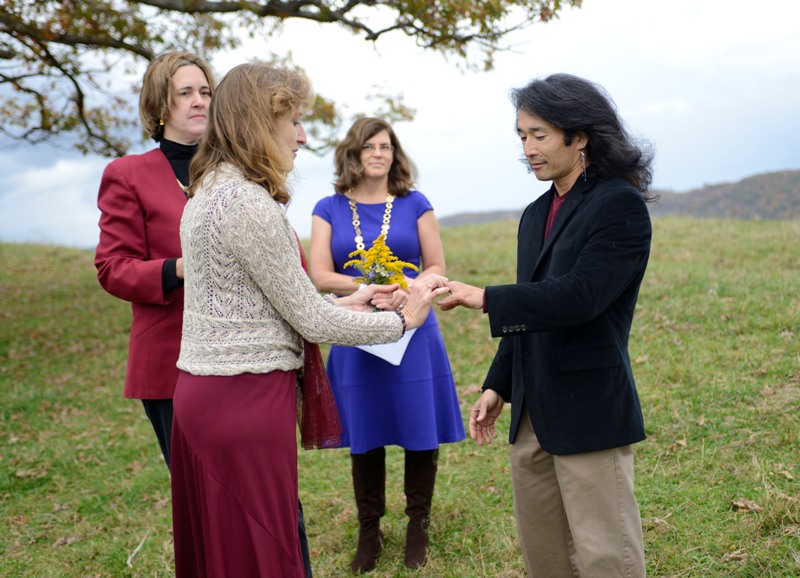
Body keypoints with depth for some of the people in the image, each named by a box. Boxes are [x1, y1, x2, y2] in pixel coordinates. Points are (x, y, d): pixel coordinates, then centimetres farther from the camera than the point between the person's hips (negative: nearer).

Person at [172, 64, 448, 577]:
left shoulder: (210, 192, 13)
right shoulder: (248, 202, -17)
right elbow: (311, 322, -13)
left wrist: (346, 305, 14)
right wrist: (403, 320, -2)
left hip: (204, 391, 10)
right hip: (246, 399, -10)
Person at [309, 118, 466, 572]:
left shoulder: (414, 205, 5)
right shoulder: (330, 209, 6)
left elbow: (437, 269, 3)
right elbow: (321, 276, -3)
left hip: (413, 334, 0)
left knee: (421, 434, 2)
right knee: (365, 439, 6)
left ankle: (418, 529, 20)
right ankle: (369, 532, 22)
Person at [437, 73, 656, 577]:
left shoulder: (620, 205, -11)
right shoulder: (535, 215, 15)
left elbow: (578, 297, -22)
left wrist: (483, 298, -19)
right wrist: (498, 386, 16)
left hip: (589, 412, -8)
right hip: (532, 412, 8)